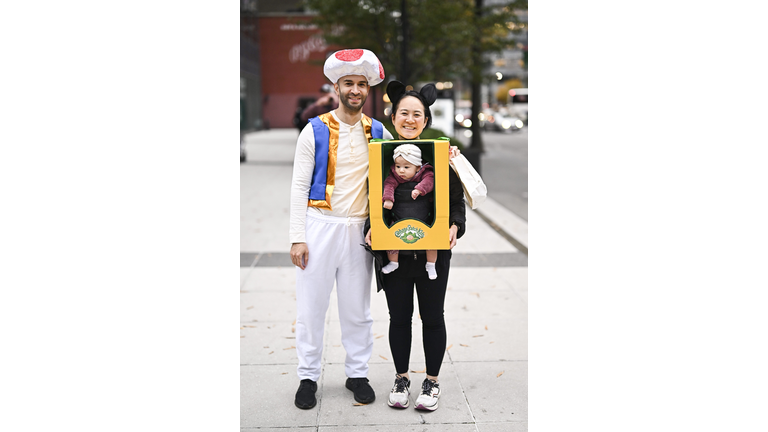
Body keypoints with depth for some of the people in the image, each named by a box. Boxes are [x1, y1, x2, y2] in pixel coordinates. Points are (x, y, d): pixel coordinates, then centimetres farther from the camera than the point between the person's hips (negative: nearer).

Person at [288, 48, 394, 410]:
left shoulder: (378, 133, 7)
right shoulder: (315, 130, -1)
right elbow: (299, 186, -2)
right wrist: (297, 238, -8)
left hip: (360, 229, 2)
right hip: (320, 225, -2)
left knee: (357, 307, 9)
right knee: (311, 305, 3)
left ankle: (357, 373, 23)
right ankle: (308, 377, 17)